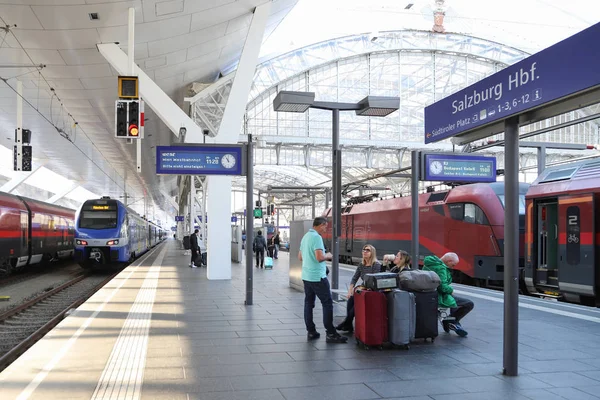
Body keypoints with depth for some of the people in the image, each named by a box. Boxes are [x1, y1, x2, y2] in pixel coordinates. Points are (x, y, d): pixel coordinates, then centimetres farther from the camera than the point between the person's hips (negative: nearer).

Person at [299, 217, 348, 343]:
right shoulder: (317, 237, -15)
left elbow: (300, 257, 21)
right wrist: (328, 256, -6)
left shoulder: (305, 236, 13)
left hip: (306, 276, 9)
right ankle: (331, 334, -2)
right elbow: (320, 257, -24)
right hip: (318, 277, -9)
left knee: (308, 303, 10)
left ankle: (311, 332, 13)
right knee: (327, 303, -3)